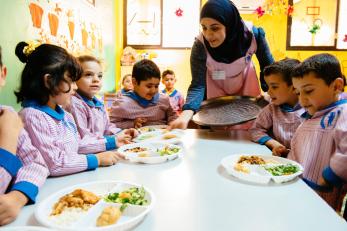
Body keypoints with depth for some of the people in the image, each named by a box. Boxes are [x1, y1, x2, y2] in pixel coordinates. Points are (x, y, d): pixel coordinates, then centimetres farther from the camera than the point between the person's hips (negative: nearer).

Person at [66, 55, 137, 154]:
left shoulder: (98, 103, 13)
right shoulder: (75, 105, -18)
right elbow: (79, 142, -25)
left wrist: (120, 133, 7)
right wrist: (112, 142, -22)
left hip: (101, 153, 9)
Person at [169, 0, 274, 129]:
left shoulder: (252, 34, -29)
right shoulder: (200, 45, -33)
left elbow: (268, 65, -12)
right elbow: (197, 85, -32)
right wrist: (186, 115, -47)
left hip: (245, 83, 2)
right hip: (215, 89, -1)